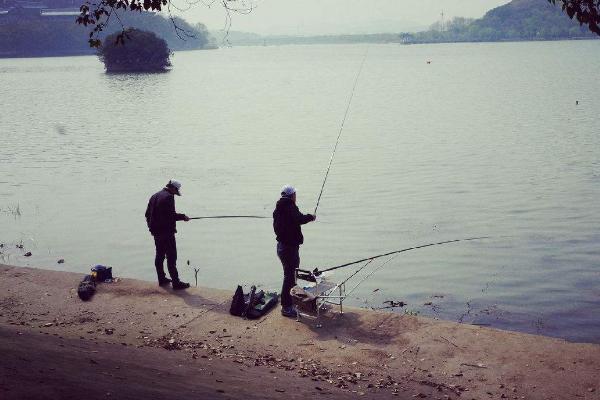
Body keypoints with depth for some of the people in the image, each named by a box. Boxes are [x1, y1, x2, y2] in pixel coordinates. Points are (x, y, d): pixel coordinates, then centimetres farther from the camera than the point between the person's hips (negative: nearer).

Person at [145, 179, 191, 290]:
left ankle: (162, 279, 25)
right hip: (166, 232, -9)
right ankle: (176, 282, -8)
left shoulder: (154, 196, 14)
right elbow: (171, 215, -21)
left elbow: (147, 214, 18)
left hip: (156, 231, 9)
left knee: (159, 256, 17)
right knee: (171, 257, -8)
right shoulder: (169, 197, -15)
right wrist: (183, 217, -8)